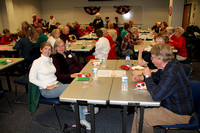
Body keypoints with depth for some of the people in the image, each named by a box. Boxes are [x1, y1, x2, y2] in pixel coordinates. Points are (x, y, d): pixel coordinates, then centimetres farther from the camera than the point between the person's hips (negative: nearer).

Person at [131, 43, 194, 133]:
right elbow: (157, 76, 18)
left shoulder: (172, 73, -33)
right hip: (171, 104, 9)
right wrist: (141, 78, 3)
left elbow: (156, 96, -34)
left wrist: (147, 76, -22)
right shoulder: (170, 65, -3)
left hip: (179, 114, -9)